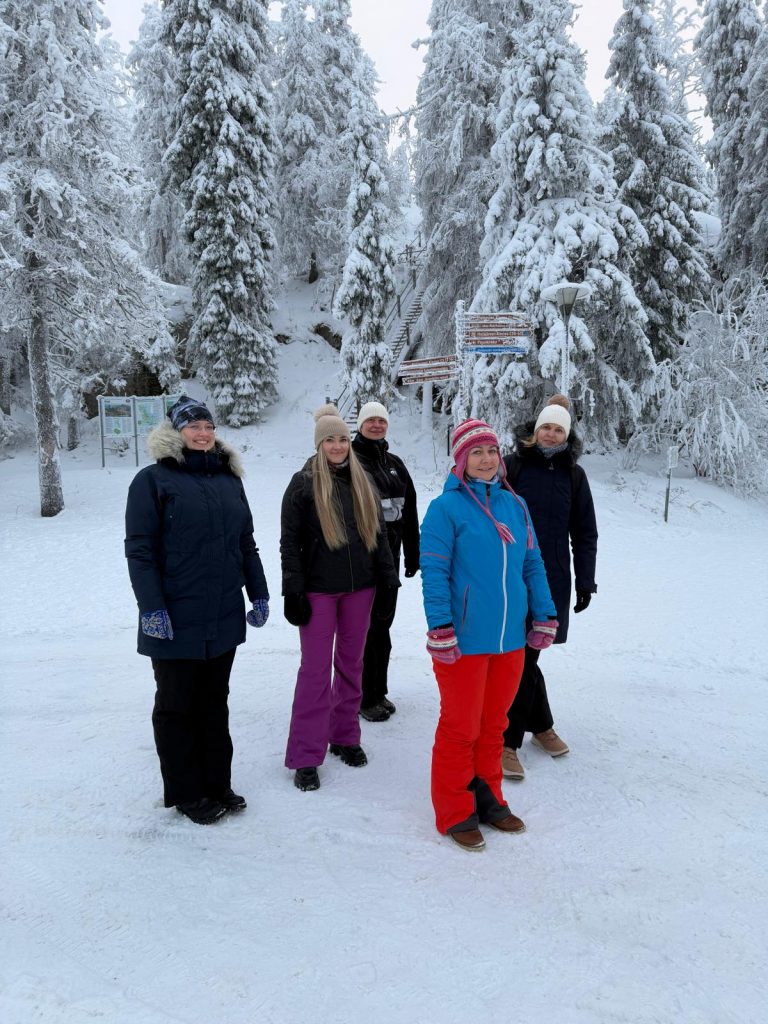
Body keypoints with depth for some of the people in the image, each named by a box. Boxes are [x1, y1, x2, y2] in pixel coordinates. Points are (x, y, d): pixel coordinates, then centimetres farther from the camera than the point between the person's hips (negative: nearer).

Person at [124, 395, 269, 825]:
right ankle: (185, 792, 22)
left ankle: (217, 783, 29)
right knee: (177, 706, 9)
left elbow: (247, 544, 15)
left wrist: (259, 594, 11)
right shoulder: (154, 480, -6)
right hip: (176, 620, -5)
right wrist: (152, 608, -17)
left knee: (215, 702, 16)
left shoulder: (230, 480, 11)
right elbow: (140, 550, -11)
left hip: (224, 618, 6)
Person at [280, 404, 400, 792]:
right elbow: (290, 541, -6)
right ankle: (305, 756, 5)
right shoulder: (303, 483, -4)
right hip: (318, 589, -4)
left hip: (359, 586, 4)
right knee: (316, 669, -2)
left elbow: (378, 533, 13)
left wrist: (388, 579, 8)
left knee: (351, 664, 12)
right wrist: (293, 590, -11)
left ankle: (344, 737, 27)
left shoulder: (362, 481, 9)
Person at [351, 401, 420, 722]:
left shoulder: (395, 464, 14)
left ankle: (378, 690, 26)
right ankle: (364, 697, 11)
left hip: (389, 555, 6)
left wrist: (412, 554, 13)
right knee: (365, 627, -1)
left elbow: (409, 512, 15)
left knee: (383, 623, 13)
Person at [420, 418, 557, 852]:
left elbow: (533, 564, 13)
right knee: (461, 727, 6)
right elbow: (434, 571, -12)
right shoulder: (446, 507, -9)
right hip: (464, 641, -5)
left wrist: (545, 617, 11)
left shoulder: (515, 505, 8)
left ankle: (488, 797, 36)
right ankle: (455, 813, 23)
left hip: (510, 639, 6)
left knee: (494, 723, 18)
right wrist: (441, 627, -17)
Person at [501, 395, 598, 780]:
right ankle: (541, 723, 20)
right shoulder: (513, 465, -1)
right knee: (522, 657, 0)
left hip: (553, 579, 2)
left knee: (524, 656, 8)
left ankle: (508, 741, 22)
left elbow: (585, 534, 11)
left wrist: (585, 581, 6)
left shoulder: (574, 475, 7)